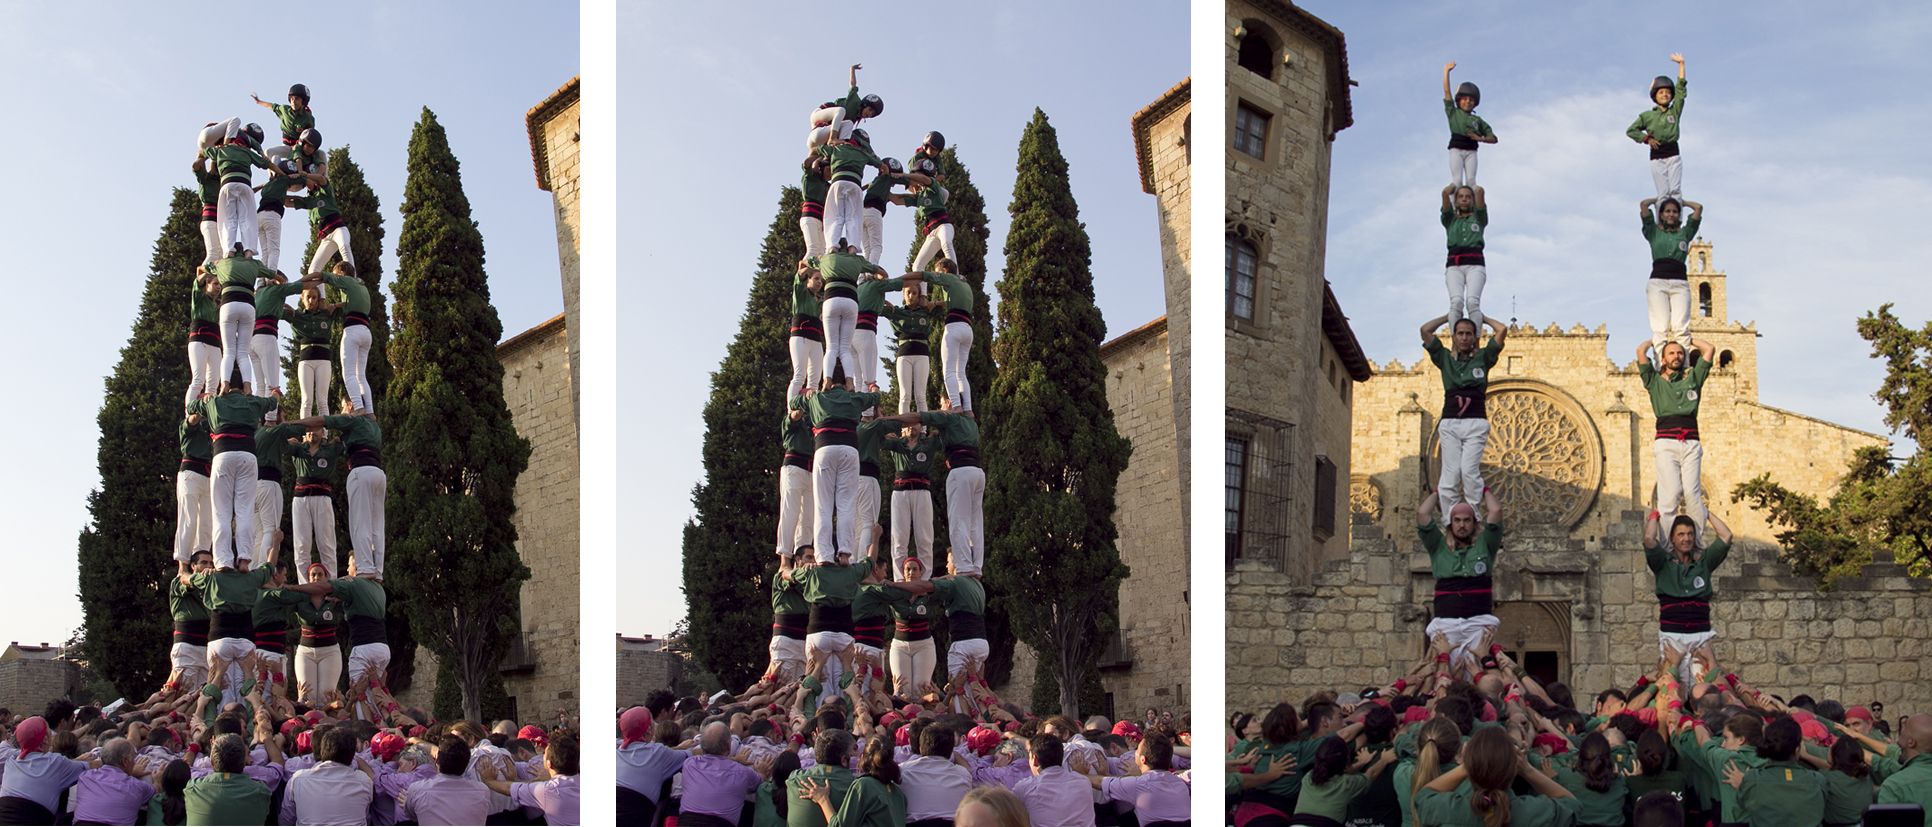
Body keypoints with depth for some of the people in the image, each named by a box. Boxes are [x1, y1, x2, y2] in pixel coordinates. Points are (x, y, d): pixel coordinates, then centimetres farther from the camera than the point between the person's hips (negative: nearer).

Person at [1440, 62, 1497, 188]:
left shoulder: (1477, 120, 18)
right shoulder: (1453, 113, 13)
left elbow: (1493, 138, 15)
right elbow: (1446, 91, 6)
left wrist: (1480, 138, -5)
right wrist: (1446, 71, 3)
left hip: (1471, 150, 2)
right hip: (1456, 149, -2)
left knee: (1471, 181, -8)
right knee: (1457, 181, -12)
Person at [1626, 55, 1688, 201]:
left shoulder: (1675, 111, 11)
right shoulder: (1647, 115, 11)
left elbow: (1680, 89, 6)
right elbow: (1630, 130, 13)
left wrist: (1681, 64, 4)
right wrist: (1646, 138, -1)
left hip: (1673, 155, 0)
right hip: (1656, 157, 0)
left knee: (1675, 190, -10)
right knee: (1663, 193, -6)